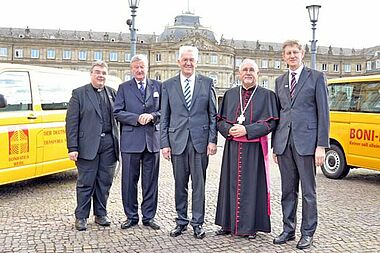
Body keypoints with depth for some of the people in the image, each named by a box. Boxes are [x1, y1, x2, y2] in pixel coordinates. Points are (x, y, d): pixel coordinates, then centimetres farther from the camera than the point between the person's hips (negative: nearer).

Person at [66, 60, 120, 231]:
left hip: (109, 143, 3)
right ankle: (81, 217, 16)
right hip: (88, 144, -3)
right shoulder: (79, 93, 1)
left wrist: (119, 143, -2)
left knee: (105, 181, 10)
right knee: (86, 183, 3)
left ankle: (101, 214, 24)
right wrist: (72, 148, -10)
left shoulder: (112, 93, 12)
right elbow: (71, 122, -4)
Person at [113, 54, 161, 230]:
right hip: (131, 141, -1)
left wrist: (152, 116, -11)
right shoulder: (124, 88, 7)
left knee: (151, 181, 7)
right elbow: (117, 112, -1)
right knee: (129, 181, 5)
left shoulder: (157, 86, 11)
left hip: (152, 139, 1)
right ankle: (131, 216, 18)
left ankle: (149, 216, 18)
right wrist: (137, 118, -13)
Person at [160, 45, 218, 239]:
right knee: (180, 184, 8)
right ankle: (181, 221, 21)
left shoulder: (207, 83, 6)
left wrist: (212, 140, -3)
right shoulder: (168, 85, 7)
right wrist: (164, 143, 1)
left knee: (199, 183, 3)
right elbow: (164, 117, 7)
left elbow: (213, 114, 5)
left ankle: (198, 223, 14)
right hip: (177, 140, 1)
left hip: (200, 140, -1)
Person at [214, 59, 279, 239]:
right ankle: (228, 224, 16)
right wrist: (229, 129, -10)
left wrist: (247, 130, -16)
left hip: (254, 148, -3)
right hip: (232, 147, 3)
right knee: (231, 183, 6)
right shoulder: (230, 94, 12)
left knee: (251, 185, 1)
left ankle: (250, 226, 11)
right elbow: (220, 120, 11)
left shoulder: (267, 95, 3)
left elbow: (270, 122, -6)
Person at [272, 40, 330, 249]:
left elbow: (323, 113, -3)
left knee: (308, 191, 4)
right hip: (284, 142, 4)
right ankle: (288, 230, 21)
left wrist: (321, 145, -10)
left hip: (306, 141, -4)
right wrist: (275, 144, 11)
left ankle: (308, 233, 15)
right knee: (288, 190, 11)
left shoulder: (316, 77, 2)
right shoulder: (280, 81, 15)